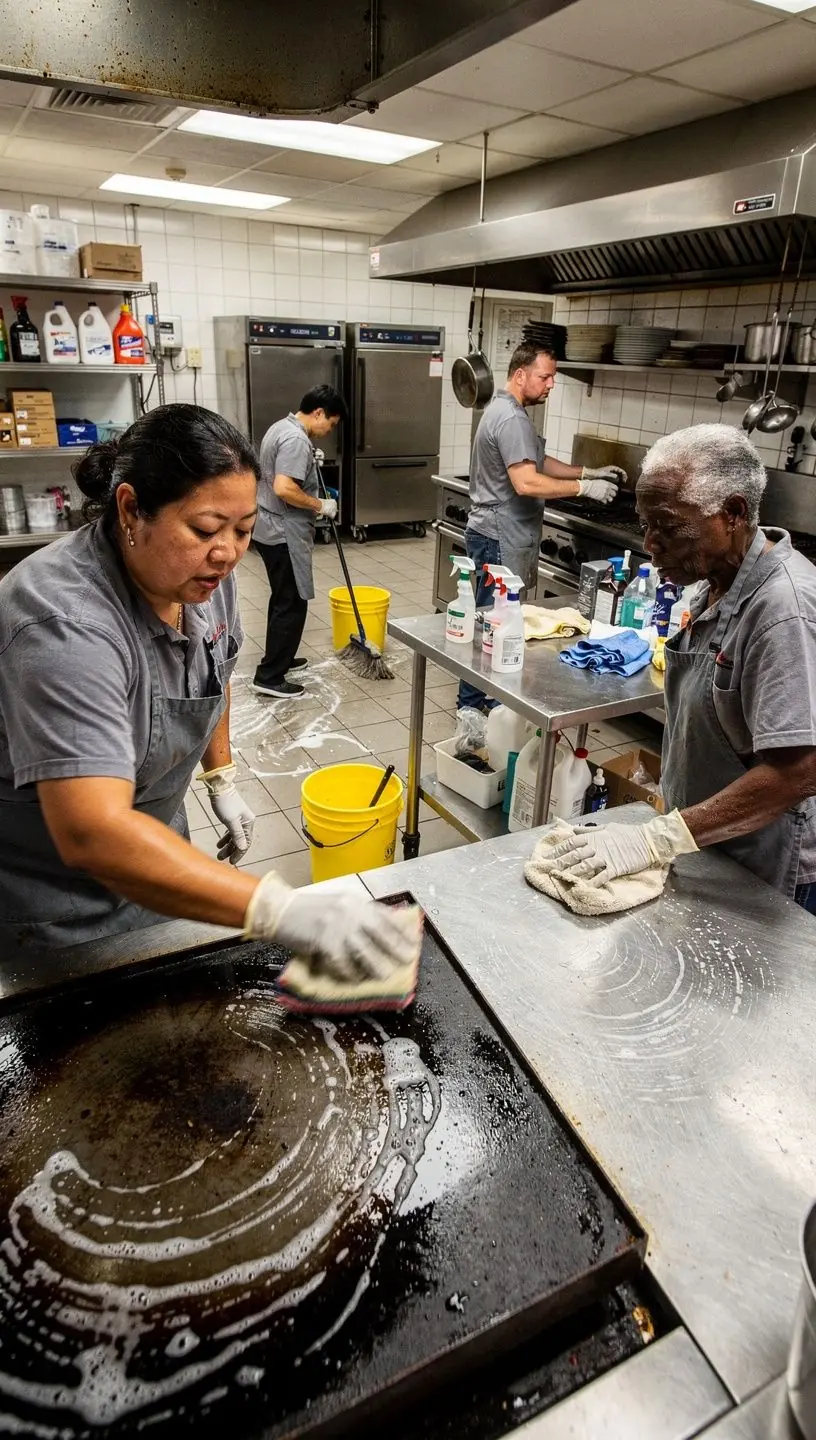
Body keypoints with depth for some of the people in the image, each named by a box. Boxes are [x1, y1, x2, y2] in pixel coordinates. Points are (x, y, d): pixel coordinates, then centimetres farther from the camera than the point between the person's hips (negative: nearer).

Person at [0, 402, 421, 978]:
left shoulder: (203, 573, -12)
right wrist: (283, 911, -50)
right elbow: (92, 835, -45)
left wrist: (223, 778, 6)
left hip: (152, 838, 7)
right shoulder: (67, 625, -37)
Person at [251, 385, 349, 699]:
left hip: (269, 529, 11)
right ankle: (269, 676, -3)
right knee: (291, 604, -6)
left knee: (283, 599, 21)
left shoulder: (281, 427, 14)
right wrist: (321, 505, -17)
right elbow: (284, 488, -29)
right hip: (283, 534, -11)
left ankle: (279, 657, 33)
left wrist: (310, 462, 20)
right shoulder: (296, 439, -19)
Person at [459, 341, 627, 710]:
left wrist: (589, 471, 12)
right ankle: (474, 703, 6)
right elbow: (526, 482, -29)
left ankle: (476, 700, 25)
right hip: (500, 539, -11)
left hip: (501, 536, 11)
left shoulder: (507, 410, 16)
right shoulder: (511, 418, -19)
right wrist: (585, 488, -23)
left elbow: (539, 462, 22)